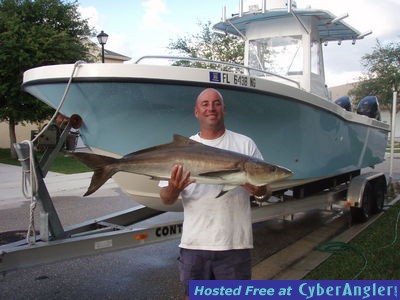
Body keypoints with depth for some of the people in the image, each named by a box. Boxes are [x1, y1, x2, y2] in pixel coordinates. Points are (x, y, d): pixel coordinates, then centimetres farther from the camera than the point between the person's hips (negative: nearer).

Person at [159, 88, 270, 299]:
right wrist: (174, 189, -19)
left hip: (234, 244, -1)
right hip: (193, 243, 1)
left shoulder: (245, 145, 3)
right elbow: (166, 199, 4)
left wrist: (259, 191, -20)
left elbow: (265, 191, 4)